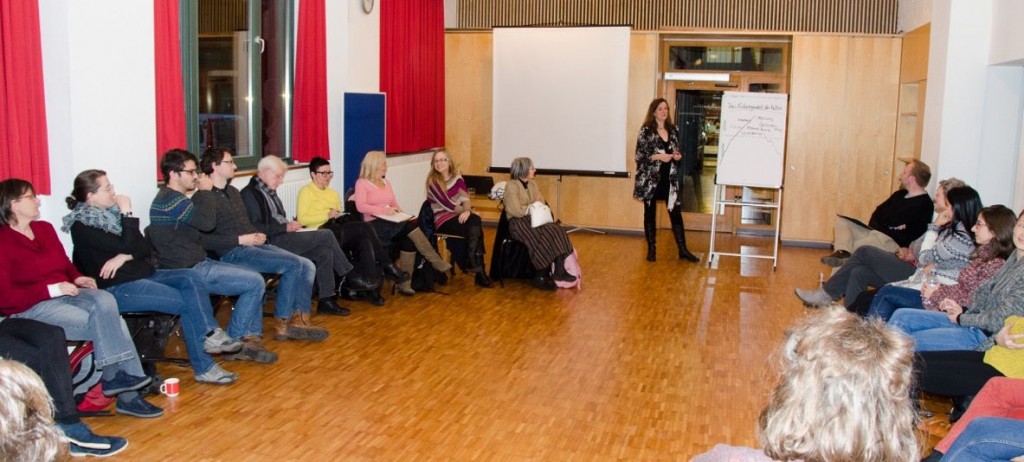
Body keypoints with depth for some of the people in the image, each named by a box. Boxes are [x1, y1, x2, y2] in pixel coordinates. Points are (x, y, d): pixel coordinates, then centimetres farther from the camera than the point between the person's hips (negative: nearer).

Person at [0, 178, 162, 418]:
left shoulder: (45, 228, 15)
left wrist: (77, 278, 1)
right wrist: (52, 289, -19)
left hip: (63, 294, 6)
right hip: (30, 307, -6)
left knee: (105, 302, -25)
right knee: (102, 323, -25)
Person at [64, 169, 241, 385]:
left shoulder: (111, 213, 12)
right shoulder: (82, 225, -10)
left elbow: (146, 248, 7)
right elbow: (128, 246, -19)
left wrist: (125, 256, -12)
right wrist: (127, 213, -12)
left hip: (140, 274, 7)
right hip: (116, 288, -7)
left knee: (191, 277, -16)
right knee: (187, 302, -18)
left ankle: (210, 333, -25)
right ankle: (203, 367, -10)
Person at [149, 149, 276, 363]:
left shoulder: (172, 198, 17)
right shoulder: (171, 200, -17)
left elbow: (199, 223, 19)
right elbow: (207, 222, -23)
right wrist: (206, 191, -10)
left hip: (197, 264, 11)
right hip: (187, 272, -11)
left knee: (253, 280, 10)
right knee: (255, 283, -14)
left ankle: (250, 338, 4)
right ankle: (233, 343, -1)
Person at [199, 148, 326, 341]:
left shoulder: (233, 192, 20)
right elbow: (203, 239, -20)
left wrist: (258, 235, 6)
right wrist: (240, 240, -18)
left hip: (254, 245, 9)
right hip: (233, 253, -9)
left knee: (308, 266, -6)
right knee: (293, 264, -23)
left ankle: (299, 319, -9)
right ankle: (282, 324, -13)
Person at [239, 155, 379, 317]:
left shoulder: (269, 191, 19)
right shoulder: (250, 193, -9)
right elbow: (256, 228, -19)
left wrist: (290, 226, 4)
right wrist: (286, 228, -18)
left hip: (282, 237, 10)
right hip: (272, 243, -10)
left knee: (324, 251, -11)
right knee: (326, 235, -18)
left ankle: (325, 300, -8)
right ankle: (351, 277, -4)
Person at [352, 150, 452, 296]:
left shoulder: (386, 183, 21)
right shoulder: (362, 183, 0)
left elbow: (394, 204, 20)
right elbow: (360, 206, -13)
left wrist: (397, 210, -4)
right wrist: (384, 210, -19)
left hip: (391, 223, 6)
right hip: (374, 225, -6)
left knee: (408, 240, -26)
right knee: (410, 226, -28)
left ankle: (404, 283, -25)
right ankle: (437, 262, -24)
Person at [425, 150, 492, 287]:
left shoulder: (457, 177, 10)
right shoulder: (432, 181, -6)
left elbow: (466, 198, -1)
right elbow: (448, 204, -12)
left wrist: (467, 211, -21)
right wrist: (466, 210, -6)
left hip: (460, 216, 5)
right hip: (443, 220, -5)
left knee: (474, 220, -29)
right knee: (475, 229, -28)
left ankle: (473, 264, -17)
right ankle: (478, 267, -15)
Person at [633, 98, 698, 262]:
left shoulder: (673, 130, 9)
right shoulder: (646, 130, -6)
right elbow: (639, 156, -10)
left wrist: (678, 156, -3)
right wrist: (658, 156, -19)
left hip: (669, 179, 4)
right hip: (650, 179, -4)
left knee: (676, 213, 3)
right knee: (649, 213, 6)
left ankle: (683, 249, 9)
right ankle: (651, 249, 16)